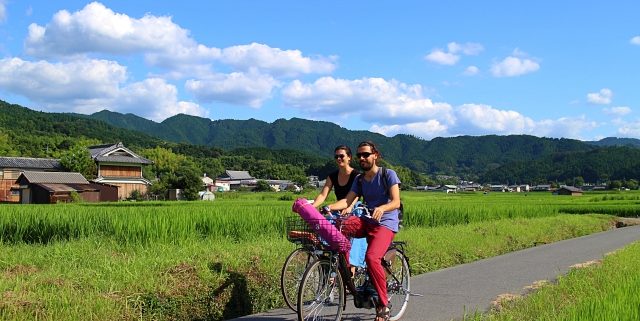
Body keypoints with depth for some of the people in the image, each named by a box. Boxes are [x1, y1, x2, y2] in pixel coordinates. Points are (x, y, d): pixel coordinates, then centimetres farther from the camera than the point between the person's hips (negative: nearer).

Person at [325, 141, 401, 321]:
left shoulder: (388, 174, -4)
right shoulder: (359, 180, 12)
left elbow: (396, 202, -14)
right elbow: (347, 201, 0)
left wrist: (381, 208, -35)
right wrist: (329, 207, -19)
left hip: (386, 223, -6)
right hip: (367, 221, 6)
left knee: (372, 257, -30)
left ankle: (383, 304, -16)